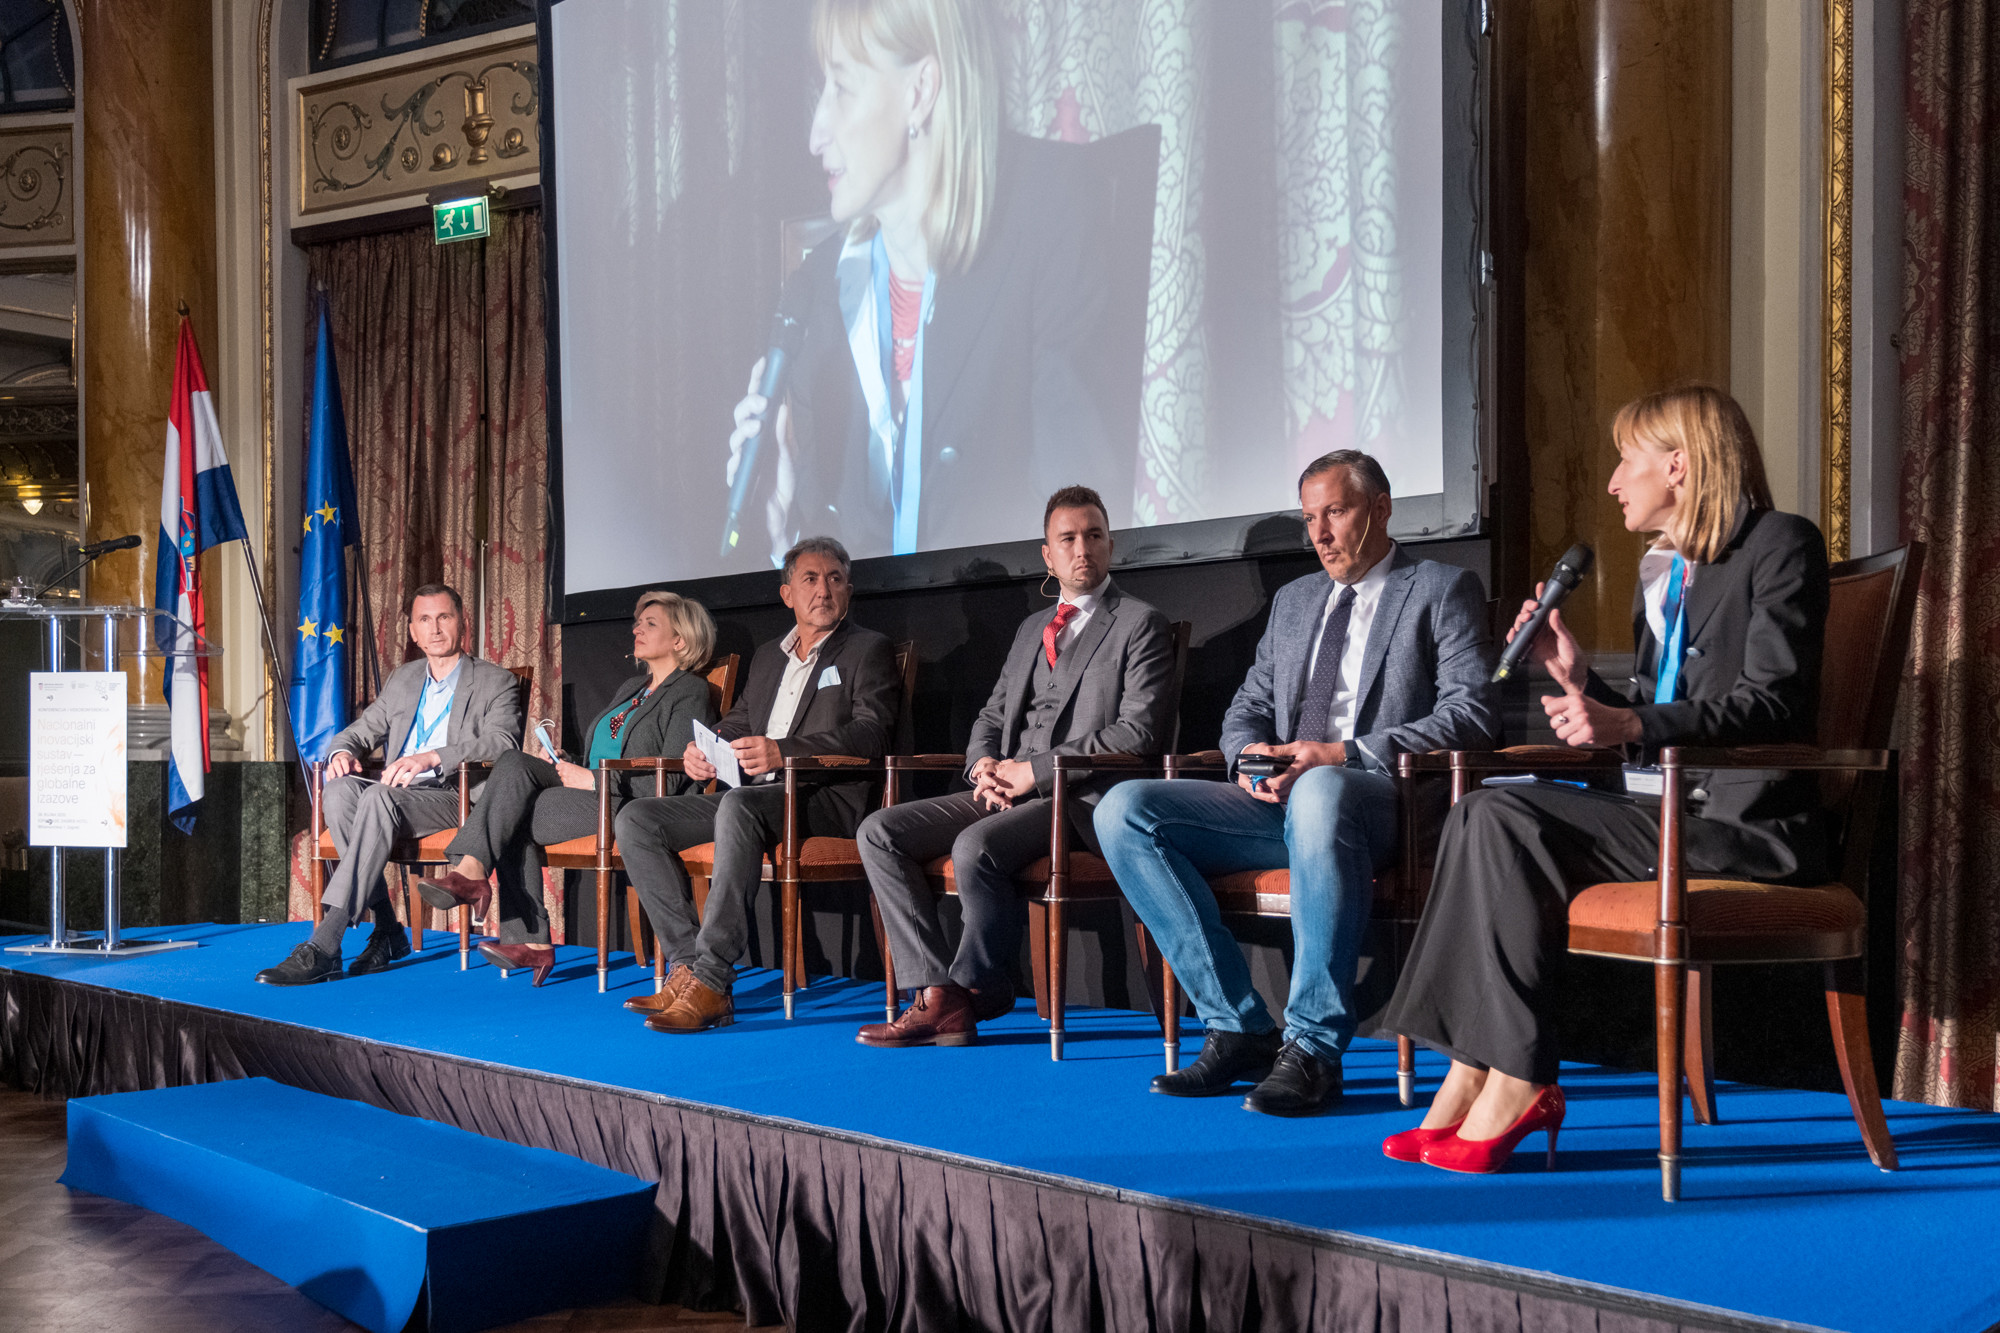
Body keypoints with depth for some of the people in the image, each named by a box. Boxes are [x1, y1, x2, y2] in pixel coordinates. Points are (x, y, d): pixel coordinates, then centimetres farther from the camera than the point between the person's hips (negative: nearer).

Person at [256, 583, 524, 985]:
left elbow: (504, 743, -11)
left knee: (379, 797, -35)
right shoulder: (402, 680, 26)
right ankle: (387, 930, -22)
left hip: (457, 798, -6)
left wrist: (432, 758, -26)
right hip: (397, 795, 6)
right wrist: (343, 752, -2)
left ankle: (323, 946, -43)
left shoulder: (496, 681, 7)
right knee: (340, 789, -28)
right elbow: (358, 732, 26)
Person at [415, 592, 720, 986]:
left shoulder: (690, 694, -1)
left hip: (629, 806, -8)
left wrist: (591, 779, -13)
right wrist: (565, 765, 6)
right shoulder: (630, 689, 28)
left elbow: (670, 780, -12)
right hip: (593, 794, 8)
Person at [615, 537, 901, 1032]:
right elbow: (738, 724, 29)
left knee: (739, 806, -38)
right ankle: (687, 965, -17)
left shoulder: (868, 650, 4)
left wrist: (783, 751, -24)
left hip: (826, 799, -7)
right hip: (755, 797, 8)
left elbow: (871, 735, -11)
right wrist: (703, 749, 3)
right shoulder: (767, 657, 25)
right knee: (636, 819, -8)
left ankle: (711, 982, -38)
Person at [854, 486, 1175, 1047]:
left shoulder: (1140, 624, 0)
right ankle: (937, 995, -15)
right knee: (879, 831, -10)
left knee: (976, 846, -34)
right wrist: (985, 766, -1)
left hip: (1082, 798, -8)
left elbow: (1138, 732, -11)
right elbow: (991, 716, 24)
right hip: (1009, 791, 8)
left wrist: (1035, 771, -15)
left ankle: (975, 991, -9)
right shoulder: (1032, 629, 23)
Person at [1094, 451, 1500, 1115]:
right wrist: (1249, 753, -2)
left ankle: (1313, 1048, -33)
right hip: (1274, 801, 6)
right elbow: (1247, 707, 24)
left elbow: (1471, 714, -6)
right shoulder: (1293, 600, 26)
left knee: (1320, 792, -43)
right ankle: (1238, 1028, -15)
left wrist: (1345, 755, -17)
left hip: (1376, 798, -6)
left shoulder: (1443, 589, 7)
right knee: (1123, 810, -16)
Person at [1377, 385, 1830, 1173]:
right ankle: (1474, 1074, -19)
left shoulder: (1779, 545, -3)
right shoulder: (1659, 571, 22)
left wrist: (1631, 724, -26)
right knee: (1483, 815, -14)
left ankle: (1517, 1084, -18)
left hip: (1747, 820, -8)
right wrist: (1581, 680, 6)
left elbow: (1772, 703, -16)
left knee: (1509, 826, -24)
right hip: (1669, 807, 8)